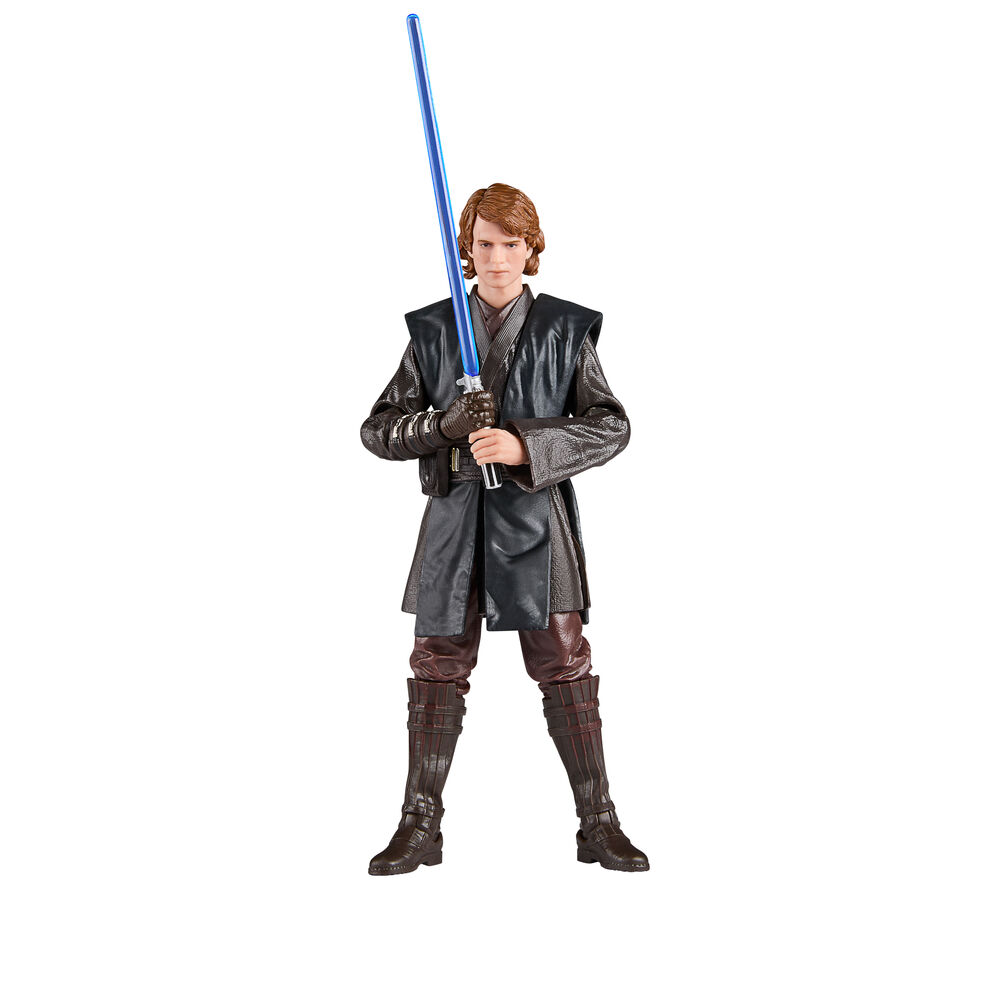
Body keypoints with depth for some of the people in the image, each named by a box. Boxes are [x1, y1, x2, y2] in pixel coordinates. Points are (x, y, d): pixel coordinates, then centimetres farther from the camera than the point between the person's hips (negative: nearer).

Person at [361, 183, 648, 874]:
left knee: (565, 667, -1)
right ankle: (421, 827, 13)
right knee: (439, 668, 4)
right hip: (454, 517, 2)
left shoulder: (566, 331, 3)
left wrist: (525, 445, -18)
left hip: (535, 518, -1)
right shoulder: (432, 331, 8)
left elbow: (611, 426, -4)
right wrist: (445, 424, -14)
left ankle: (598, 823, 8)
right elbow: (379, 429, 5)